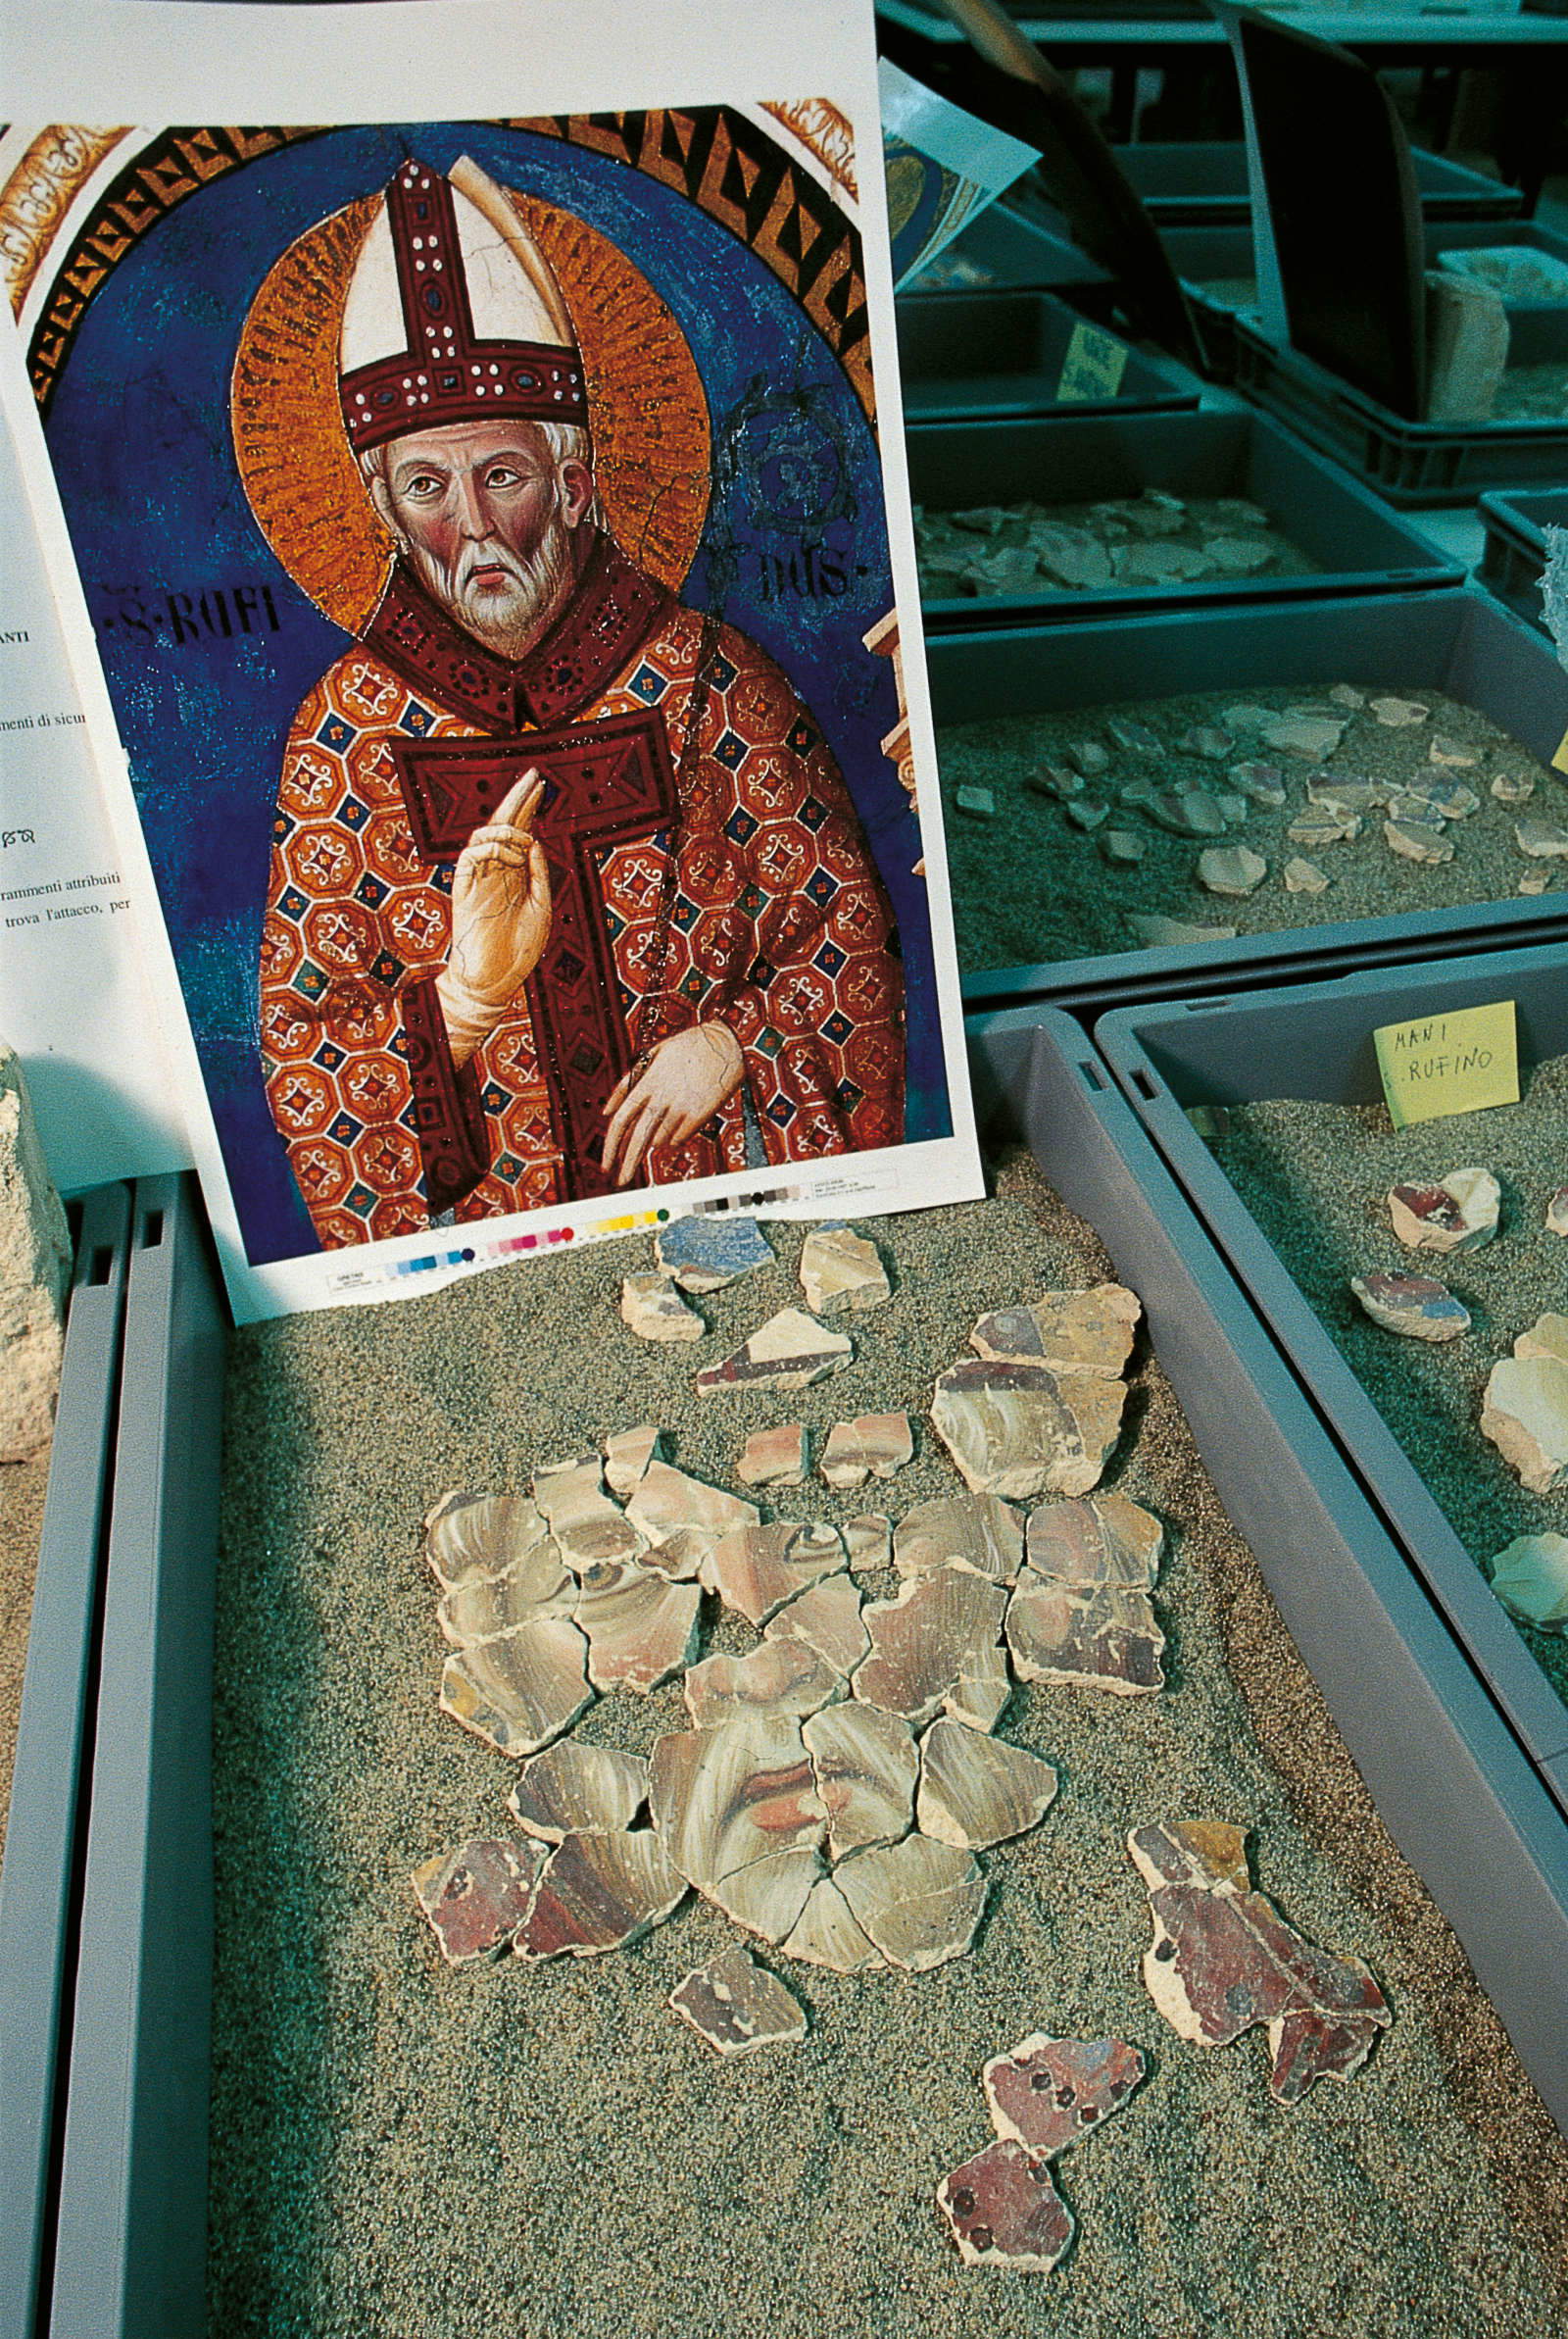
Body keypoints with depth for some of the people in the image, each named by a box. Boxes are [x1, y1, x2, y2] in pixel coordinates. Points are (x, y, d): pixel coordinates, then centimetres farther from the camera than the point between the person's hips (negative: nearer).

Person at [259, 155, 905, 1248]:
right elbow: (299, 1059, -1)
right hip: (472, 1233, 0)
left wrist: (729, 1042, -9)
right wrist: (465, 997, -18)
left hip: (724, 1189, 0)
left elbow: (848, 934, 6)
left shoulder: (710, 676, 0)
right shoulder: (345, 729, 1)